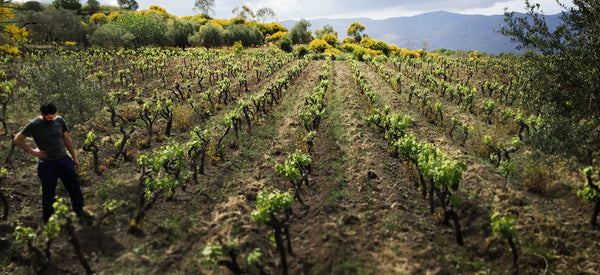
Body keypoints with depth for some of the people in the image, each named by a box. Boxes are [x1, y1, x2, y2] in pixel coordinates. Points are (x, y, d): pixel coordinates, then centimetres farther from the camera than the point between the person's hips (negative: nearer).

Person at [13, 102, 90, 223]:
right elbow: (17, 139, -3)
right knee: (49, 192, 8)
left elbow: (66, 139, 10)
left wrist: (74, 156, 11)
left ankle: (79, 210, 31)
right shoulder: (34, 125, -9)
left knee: (74, 186, 10)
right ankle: (47, 218, 27)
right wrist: (32, 151, -8)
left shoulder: (59, 120, 2)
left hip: (64, 159, 4)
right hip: (47, 163, -4)